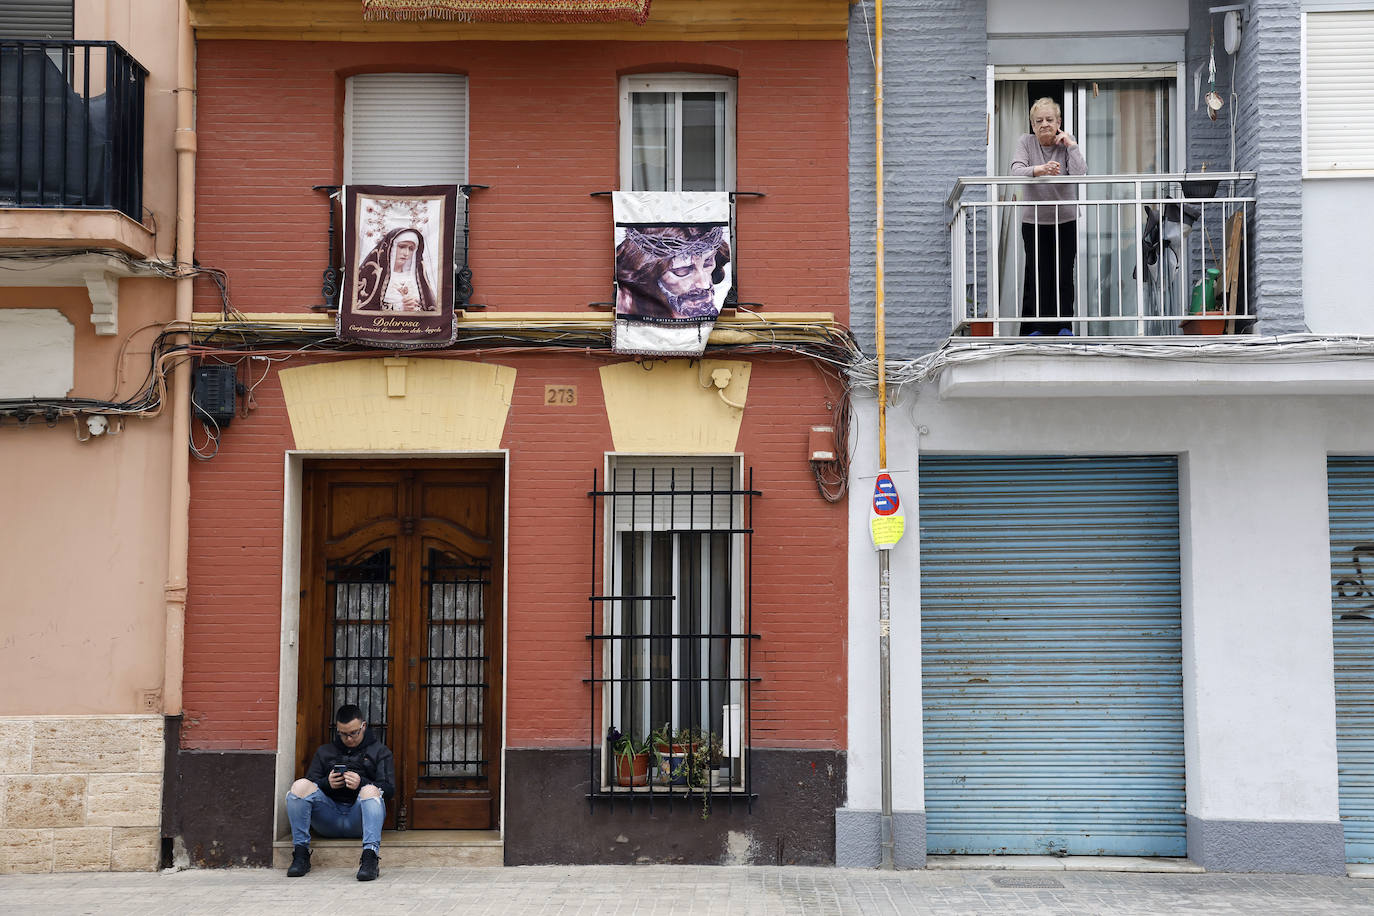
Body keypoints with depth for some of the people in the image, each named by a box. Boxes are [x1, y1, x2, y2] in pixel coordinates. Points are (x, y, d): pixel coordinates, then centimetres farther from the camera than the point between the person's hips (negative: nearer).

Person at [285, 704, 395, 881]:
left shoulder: (379, 751, 17)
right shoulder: (324, 752, 25)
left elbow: (389, 789, 3)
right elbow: (310, 784, 14)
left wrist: (362, 783, -15)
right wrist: (327, 783, -8)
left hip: (359, 819, -2)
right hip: (329, 817, 2)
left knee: (371, 791, -35)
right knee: (300, 786, -22)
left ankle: (370, 857, -46)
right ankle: (301, 854, -21)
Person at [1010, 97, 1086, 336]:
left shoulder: (1066, 143, 1)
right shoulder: (1026, 142, 0)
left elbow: (1080, 173, -13)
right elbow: (1016, 170, -18)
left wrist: (1072, 145, -13)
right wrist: (1038, 170, -36)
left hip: (1066, 220, 0)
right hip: (1034, 220, 0)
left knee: (1064, 275, -2)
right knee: (1037, 276, -2)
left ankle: (1064, 325, 5)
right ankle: (1036, 328, 4)